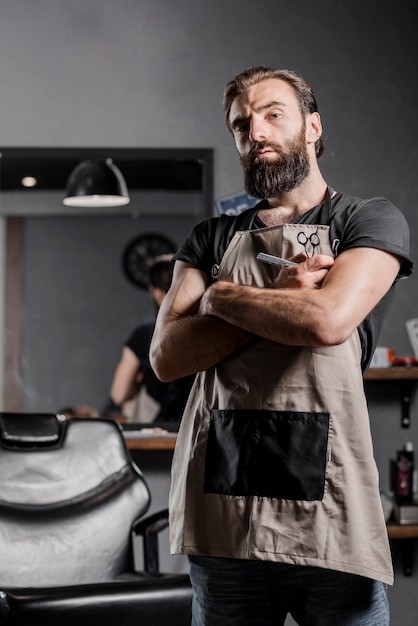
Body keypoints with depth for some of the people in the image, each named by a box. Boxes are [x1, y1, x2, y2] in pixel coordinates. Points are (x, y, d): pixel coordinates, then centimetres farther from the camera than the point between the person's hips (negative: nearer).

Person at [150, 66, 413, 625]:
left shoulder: (372, 221, 6)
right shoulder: (212, 238, 16)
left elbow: (328, 319, -13)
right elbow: (166, 357, 2)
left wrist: (221, 296, 1)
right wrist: (281, 297, -7)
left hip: (329, 513, -2)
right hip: (220, 511, 3)